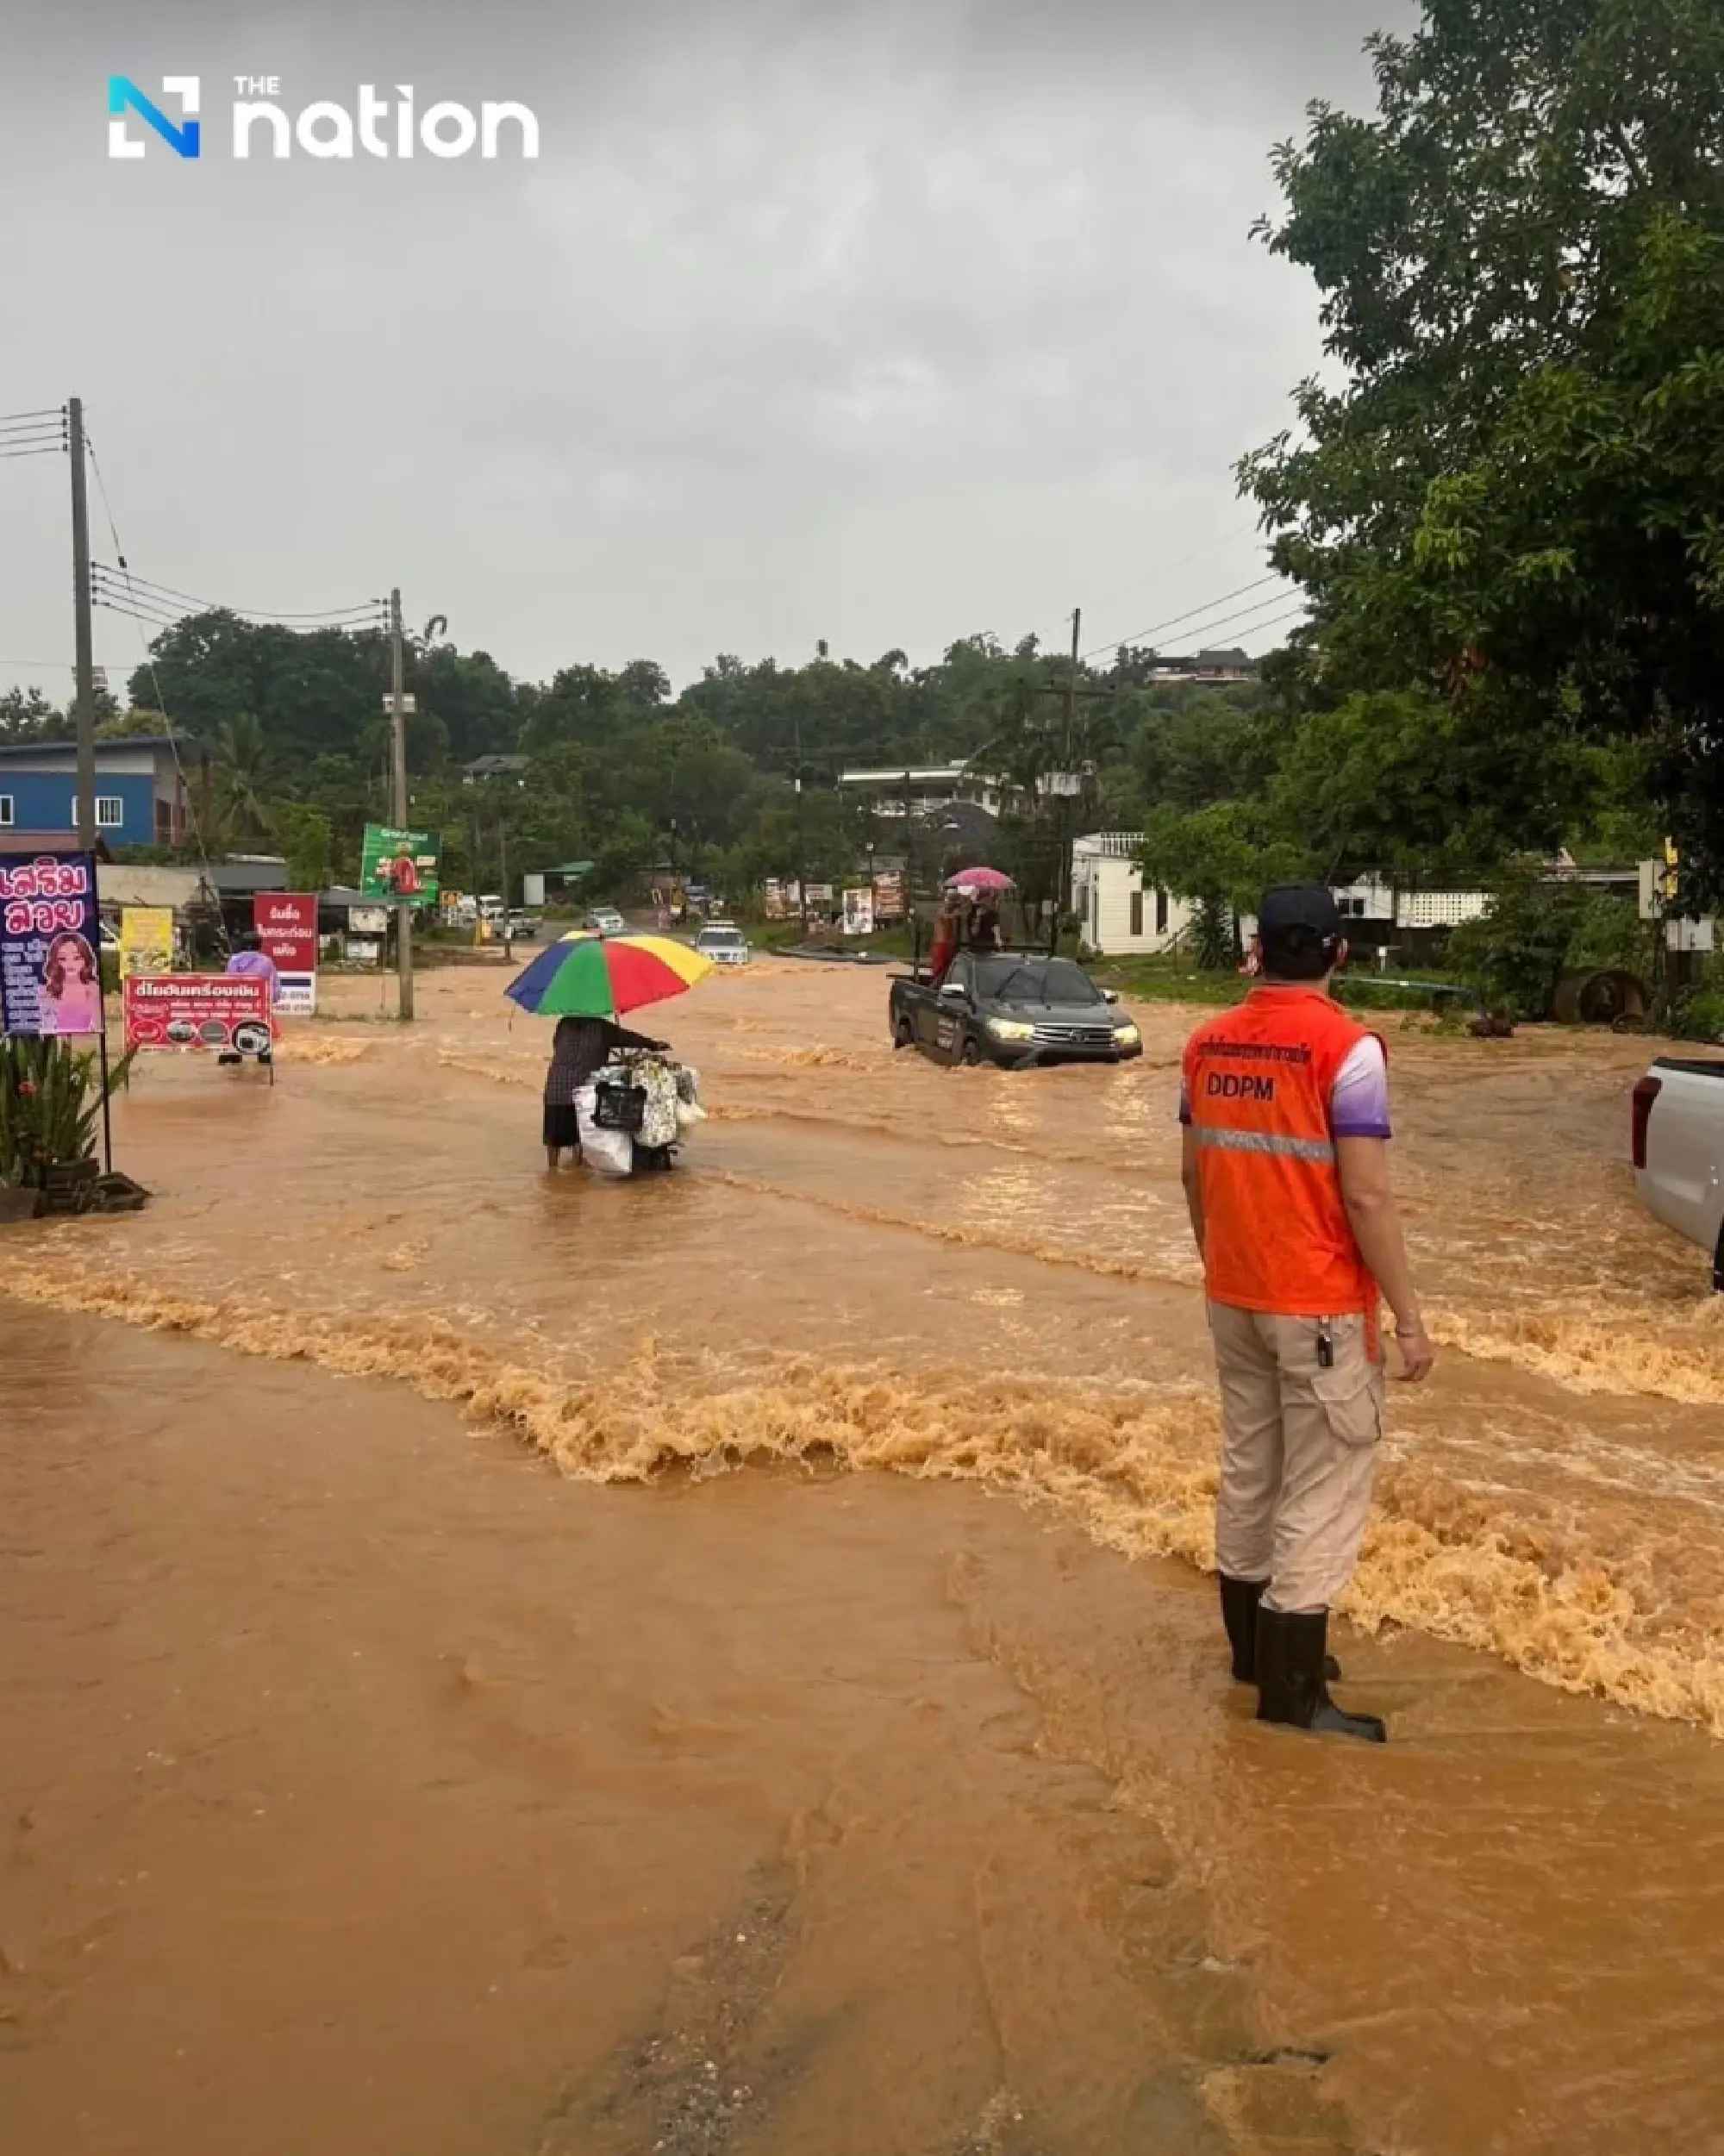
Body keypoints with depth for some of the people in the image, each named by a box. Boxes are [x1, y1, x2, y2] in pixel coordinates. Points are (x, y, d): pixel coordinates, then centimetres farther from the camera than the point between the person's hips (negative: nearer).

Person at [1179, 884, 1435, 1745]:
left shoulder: (1208, 1044, 3)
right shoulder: (1346, 1047, -16)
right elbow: (1366, 1197, -18)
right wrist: (1409, 1316, -11)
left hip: (1233, 1296, 7)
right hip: (1319, 1304, -7)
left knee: (1247, 1470, 17)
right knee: (1324, 1489, 2)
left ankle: (1253, 1649, 30)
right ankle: (1293, 1690, 6)